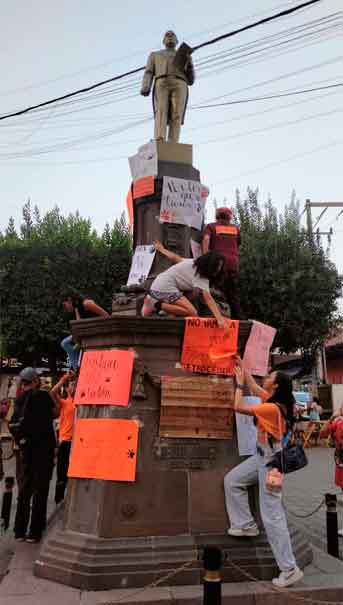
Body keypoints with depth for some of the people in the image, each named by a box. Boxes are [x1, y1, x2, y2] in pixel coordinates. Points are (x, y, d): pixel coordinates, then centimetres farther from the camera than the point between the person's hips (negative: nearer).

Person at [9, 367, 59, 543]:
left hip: (26, 447, 5)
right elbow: (56, 413, 2)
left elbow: (15, 423, 12)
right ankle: (35, 532, 4)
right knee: (40, 488, 1)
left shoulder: (19, 400, 6)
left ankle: (19, 530, 17)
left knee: (24, 487, 13)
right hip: (43, 446, -5)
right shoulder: (42, 395, -9)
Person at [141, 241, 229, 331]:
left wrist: (161, 249, 36)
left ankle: (153, 300, 12)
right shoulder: (201, 276, -16)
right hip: (166, 287, -10)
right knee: (193, 313, -20)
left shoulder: (195, 263, 10)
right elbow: (209, 300, -26)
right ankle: (157, 305, -16)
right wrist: (219, 318, -33)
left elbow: (175, 258, 20)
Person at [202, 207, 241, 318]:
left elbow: (206, 239, -6)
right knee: (234, 293, 9)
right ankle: (236, 318, 8)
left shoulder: (211, 226, 13)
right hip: (234, 262, 3)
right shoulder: (235, 228, 23)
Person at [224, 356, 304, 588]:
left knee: (272, 515, -5)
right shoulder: (273, 400, 1)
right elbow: (254, 387, 18)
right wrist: (243, 367, 18)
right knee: (232, 480, 18)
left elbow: (239, 407, -23)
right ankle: (247, 524, 26)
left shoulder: (272, 408, -26)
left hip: (271, 458, -10)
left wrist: (239, 384, -13)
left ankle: (290, 569, 4)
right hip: (263, 455, 10)